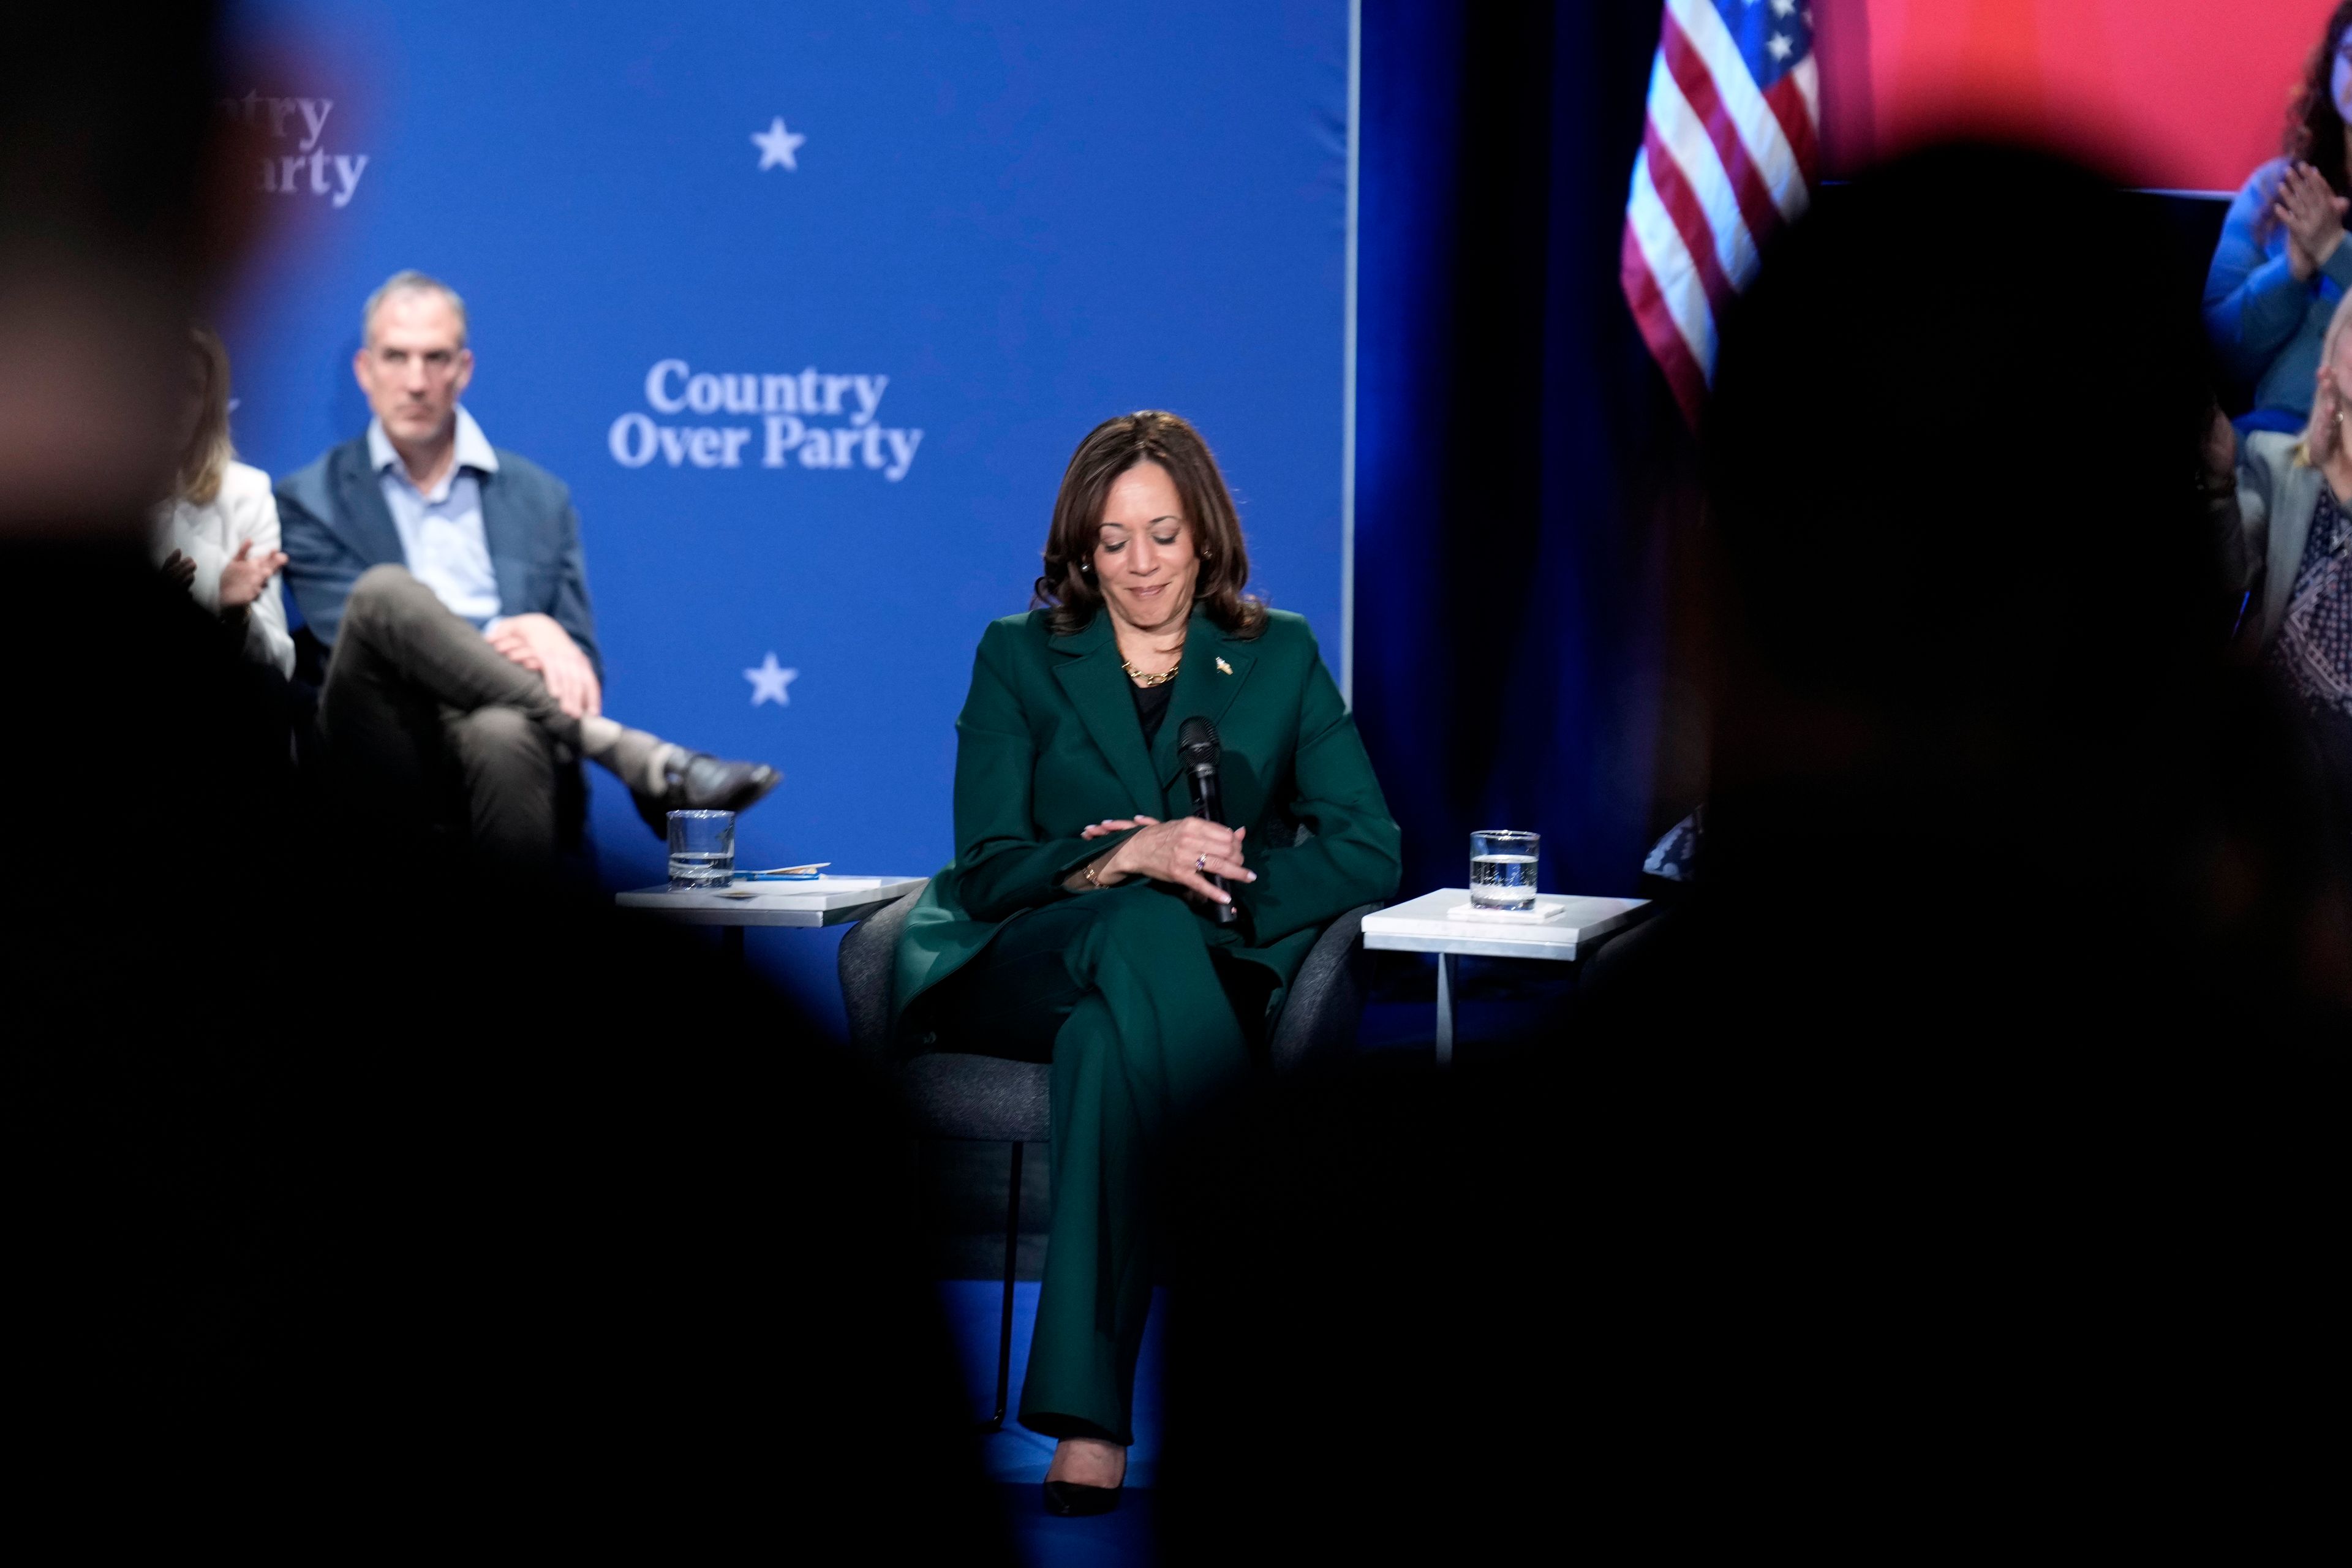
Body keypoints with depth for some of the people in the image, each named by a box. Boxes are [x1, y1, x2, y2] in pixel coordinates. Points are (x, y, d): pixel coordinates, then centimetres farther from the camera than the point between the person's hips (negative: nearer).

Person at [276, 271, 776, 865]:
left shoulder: (539, 497, 19)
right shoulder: (311, 500, 13)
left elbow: (579, 661, 16)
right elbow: (361, 637, 0)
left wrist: (546, 650, -10)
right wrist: (495, 637, -14)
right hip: (387, 744, 0)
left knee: (503, 732, -40)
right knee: (386, 589, -33)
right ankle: (636, 755, -33)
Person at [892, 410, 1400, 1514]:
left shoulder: (1279, 657, 14)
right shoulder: (1018, 658, 12)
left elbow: (1369, 851, 5)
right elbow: (989, 870, 0)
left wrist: (1223, 874, -11)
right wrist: (1130, 859, -18)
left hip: (1210, 978, 0)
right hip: (1019, 975, 0)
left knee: (1109, 1042, -39)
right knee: (1143, 927, -38)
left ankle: (1089, 1421, -44)